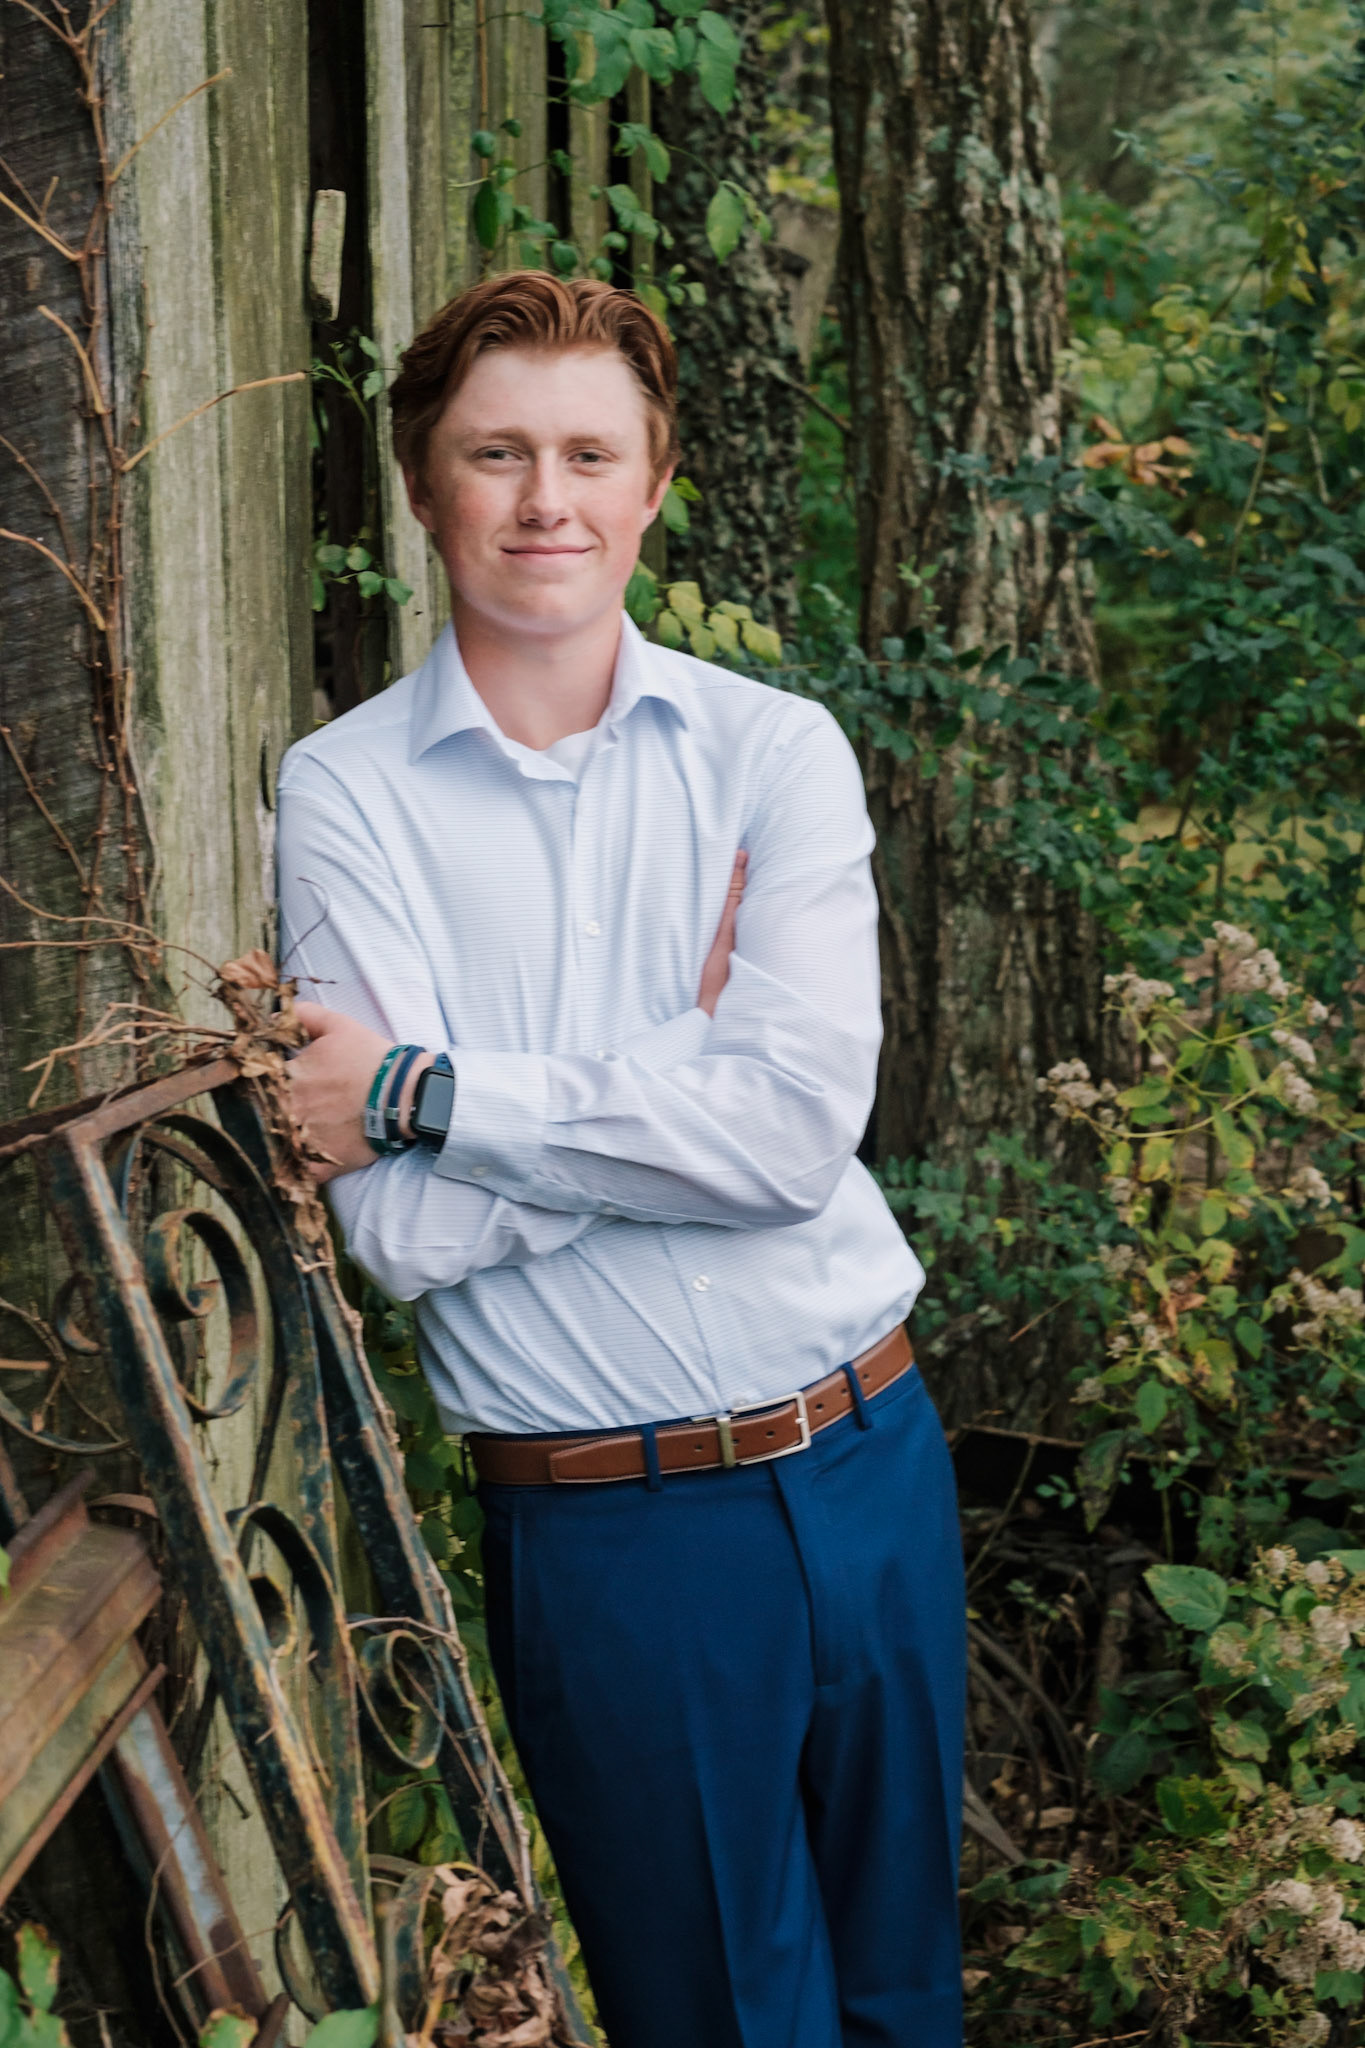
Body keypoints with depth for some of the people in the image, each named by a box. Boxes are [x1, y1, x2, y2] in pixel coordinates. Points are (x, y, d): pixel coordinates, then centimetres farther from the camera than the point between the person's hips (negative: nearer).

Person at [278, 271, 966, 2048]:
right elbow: (399, 1228, -15)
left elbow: (800, 1127, -16)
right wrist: (692, 1053, -15)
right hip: (609, 1524, -2)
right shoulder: (344, 795, -7)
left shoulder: (776, 751, -2)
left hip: (871, 1455, 2)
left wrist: (424, 1094, -16)